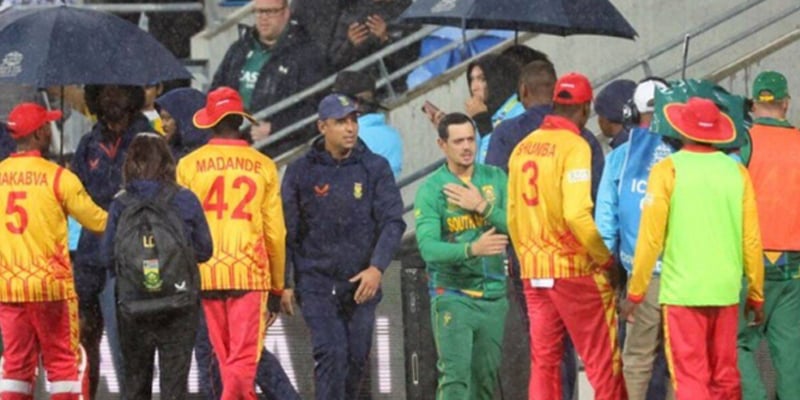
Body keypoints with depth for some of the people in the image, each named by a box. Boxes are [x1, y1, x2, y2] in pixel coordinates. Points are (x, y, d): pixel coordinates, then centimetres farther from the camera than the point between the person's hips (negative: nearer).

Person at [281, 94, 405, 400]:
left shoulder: (375, 168, 3)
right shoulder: (301, 171, 1)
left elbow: (392, 221, -3)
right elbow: (286, 231, 4)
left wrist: (377, 267, -17)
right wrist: (284, 283, 0)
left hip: (362, 283, 2)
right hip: (316, 281, -2)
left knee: (357, 357, 6)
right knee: (331, 353, -14)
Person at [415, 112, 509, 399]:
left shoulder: (495, 178, 6)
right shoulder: (431, 189, -6)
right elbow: (428, 246, -18)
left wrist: (482, 206, -14)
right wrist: (471, 249, -33)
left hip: (493, 294, 4)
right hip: (452, 295, -4)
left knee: (486, 377, 9)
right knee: (455, 376, -12)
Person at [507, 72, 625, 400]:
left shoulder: (523, 148, 9)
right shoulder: (574, 147, -12)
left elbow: (512, 214, 13)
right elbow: (577, 213, -21)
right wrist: (605, 258, -11)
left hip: (534, 271, 7)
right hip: (575, 269, -7)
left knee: (543, 361, 9)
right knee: (603, 362, -1)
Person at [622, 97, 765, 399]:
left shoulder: (669, 170, -5)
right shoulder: (736, 172, 3)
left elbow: (651, 237, -7)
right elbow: (752, 240, 4)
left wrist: (635, 292, 2)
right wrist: (756, 295, 14)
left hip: (682, 291, -3)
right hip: (726, 291, 3)